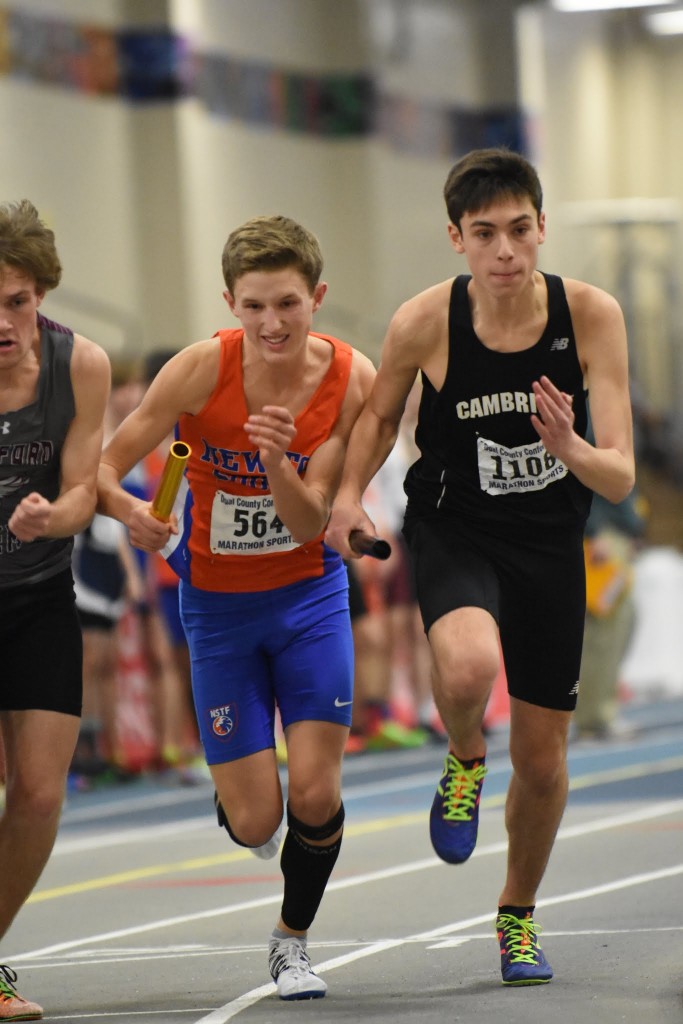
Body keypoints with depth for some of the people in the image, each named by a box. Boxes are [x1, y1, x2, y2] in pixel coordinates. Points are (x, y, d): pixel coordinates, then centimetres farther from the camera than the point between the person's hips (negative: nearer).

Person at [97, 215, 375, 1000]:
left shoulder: (351, 380, -16)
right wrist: (130, 512, -37)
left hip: (308, 596, 1)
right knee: (255, 821, -4)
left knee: (315, 793, -8)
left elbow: (308, 525, -18)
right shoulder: (202, 370, -20)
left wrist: (277, 463, -37)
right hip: (217, 604, -1)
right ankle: (233, 796, 36)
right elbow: (103, 468, -15)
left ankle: (292, 942, 21)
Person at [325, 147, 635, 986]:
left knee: (542, 758, 10)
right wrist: (349, 492, -10)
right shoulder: (425, 322, -17)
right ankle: (464, 759, 1)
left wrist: (569, 448, -38)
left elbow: (620, 478, -18)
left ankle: (518, 917, 37)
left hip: (549, 542, 2)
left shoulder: (592, 315, -16)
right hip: (453, 532, -2)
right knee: (468, 666, -35)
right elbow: (381, 413, 6)